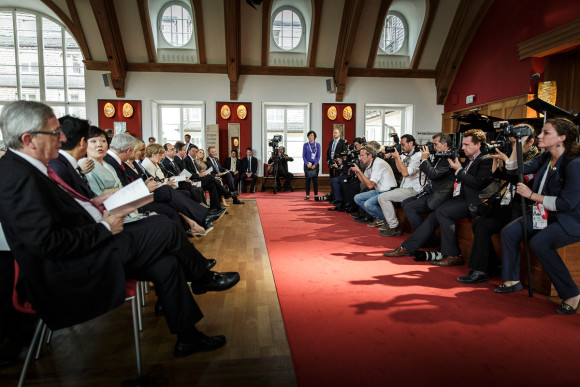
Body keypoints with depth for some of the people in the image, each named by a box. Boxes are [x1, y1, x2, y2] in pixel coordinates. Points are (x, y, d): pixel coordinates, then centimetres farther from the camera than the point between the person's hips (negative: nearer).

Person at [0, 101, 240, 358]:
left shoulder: (23, 166, 10)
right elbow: (48, 242, -26)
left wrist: (94, 205, 5)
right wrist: (104, 228, -17)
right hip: (69, 272, -10)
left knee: (166, 264, -1)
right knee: (165, 230, -12)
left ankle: (187, 337, 13)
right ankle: (203, 277, 14)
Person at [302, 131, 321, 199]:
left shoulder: (317, 145, 3)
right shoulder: (305, 145, 4)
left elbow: (318, 156, 0)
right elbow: (303, 156, 2)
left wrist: (315, 164, -11)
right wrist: (307, 164, -11)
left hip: (315, 164, 0)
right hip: (307, 164, 0)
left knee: (315, 179, 0)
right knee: (307, 179, 1)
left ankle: (316, 194, 7)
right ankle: (307, 195, 6)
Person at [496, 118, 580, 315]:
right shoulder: (545, 158, 4)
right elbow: (514, 170, 7)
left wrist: (532, 195, -18)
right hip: (545, 214, 8)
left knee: (539, 243, -30)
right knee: (509, 232, -7)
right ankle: (512, 281, 8)